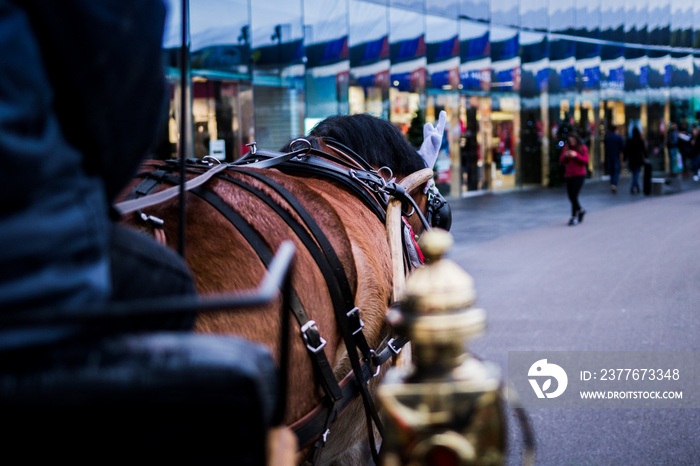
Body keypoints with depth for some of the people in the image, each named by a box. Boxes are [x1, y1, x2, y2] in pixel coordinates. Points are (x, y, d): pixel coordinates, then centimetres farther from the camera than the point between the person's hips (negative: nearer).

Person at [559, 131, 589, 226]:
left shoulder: (583, 148, -2)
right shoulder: (566, 147, 8)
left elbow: (586, 161, -9)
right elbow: (561, 161, 8)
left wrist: (576, 155, -20)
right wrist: (565, 156, -13)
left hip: (579, 175, -5)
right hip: (569, 175, 5)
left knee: (574, 196, -14)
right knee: (571, 196, 7)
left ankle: (574, 216, -6)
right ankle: (581, 211, 32)